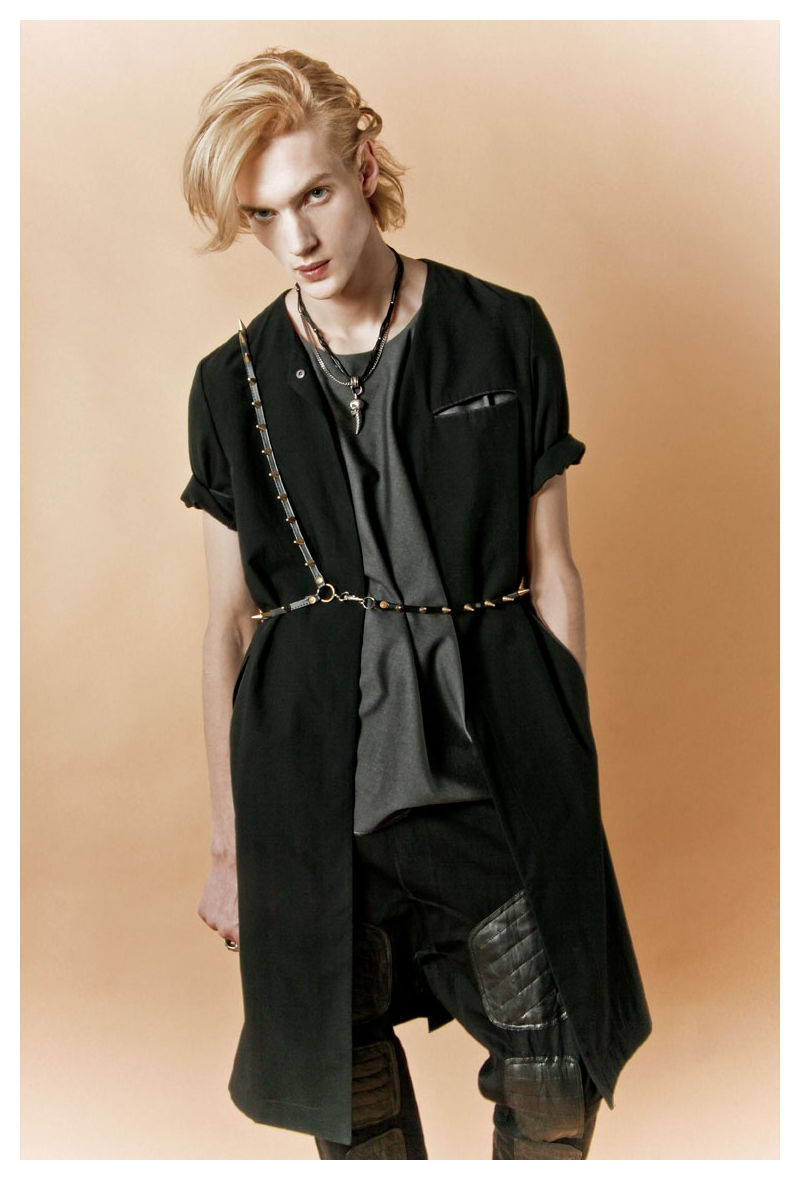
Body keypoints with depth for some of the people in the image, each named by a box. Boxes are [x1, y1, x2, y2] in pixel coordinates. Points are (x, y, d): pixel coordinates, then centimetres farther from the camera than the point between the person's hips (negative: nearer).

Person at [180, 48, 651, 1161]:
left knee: (555, 1087, 6)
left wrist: (571, 771, 3)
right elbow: (230, 620, 6)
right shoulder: (235, 383, 3)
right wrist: (229, 844, 8)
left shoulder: (505, 336, -1)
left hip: (493, 756, 0)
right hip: (311, 771, 1)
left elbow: (551, 570, 4)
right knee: (350, 1091, 13)